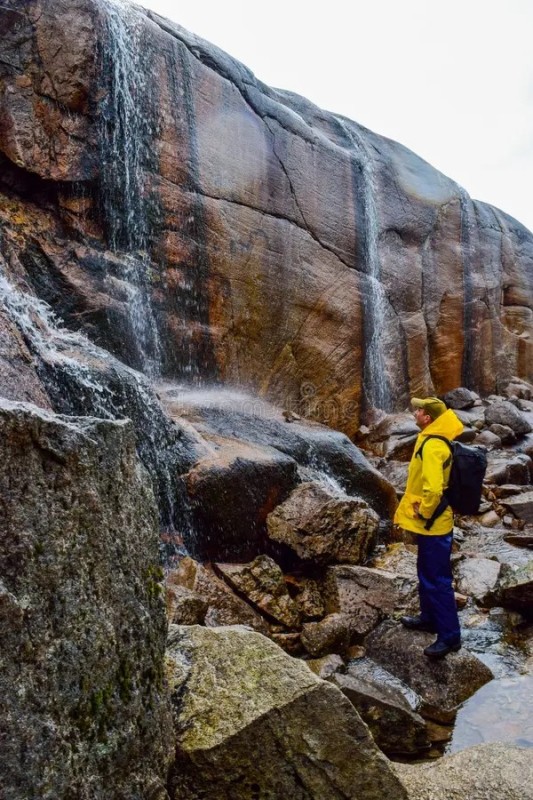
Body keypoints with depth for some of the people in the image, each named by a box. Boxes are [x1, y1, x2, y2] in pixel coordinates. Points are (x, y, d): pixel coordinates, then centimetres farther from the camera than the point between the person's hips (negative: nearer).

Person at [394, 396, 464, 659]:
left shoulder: (432, 446, -25)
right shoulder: (436, 439, 7)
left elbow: (433, 489, -33)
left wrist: (423, 513, -17)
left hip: (432, 524, -10)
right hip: (432, 523, 10)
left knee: (437, 580, -1)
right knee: (427, 574, 22)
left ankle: (450, 635, 10)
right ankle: (429, 618, 37)